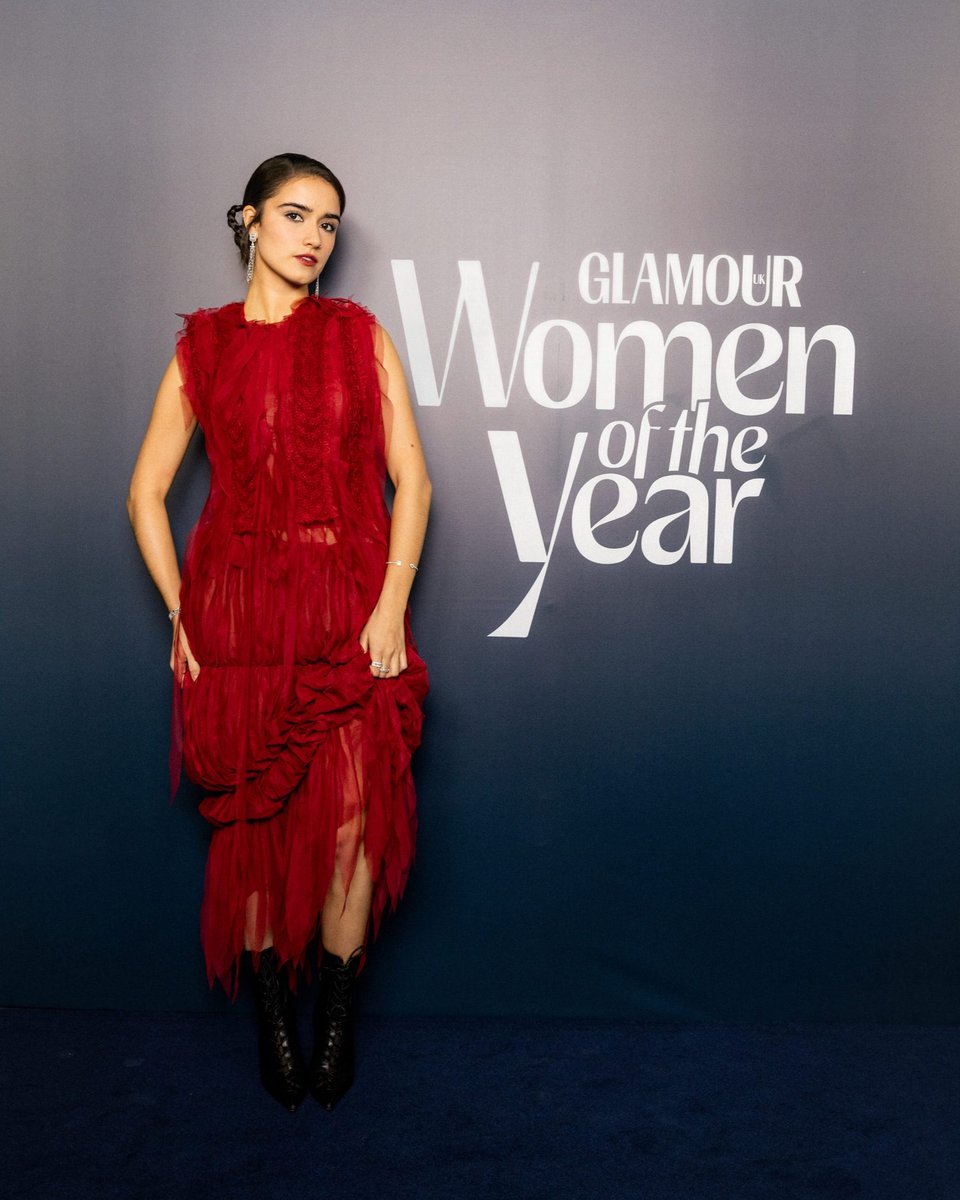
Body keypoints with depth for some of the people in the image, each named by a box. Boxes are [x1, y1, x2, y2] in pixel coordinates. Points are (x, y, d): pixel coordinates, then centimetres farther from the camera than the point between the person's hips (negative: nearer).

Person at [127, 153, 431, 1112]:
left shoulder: (359, 336, 7)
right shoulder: (204, 346, 7)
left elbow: (410, 477, 2)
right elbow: (146, 490, 9)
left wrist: (390, 604, -8)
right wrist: (181, 612, 1)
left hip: (351, 608, 0)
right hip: (238, 608, 1)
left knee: (353, 818, -4)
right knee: (253, 823, 6)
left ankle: (336, 1011, 18)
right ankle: (273, 1013, 25)